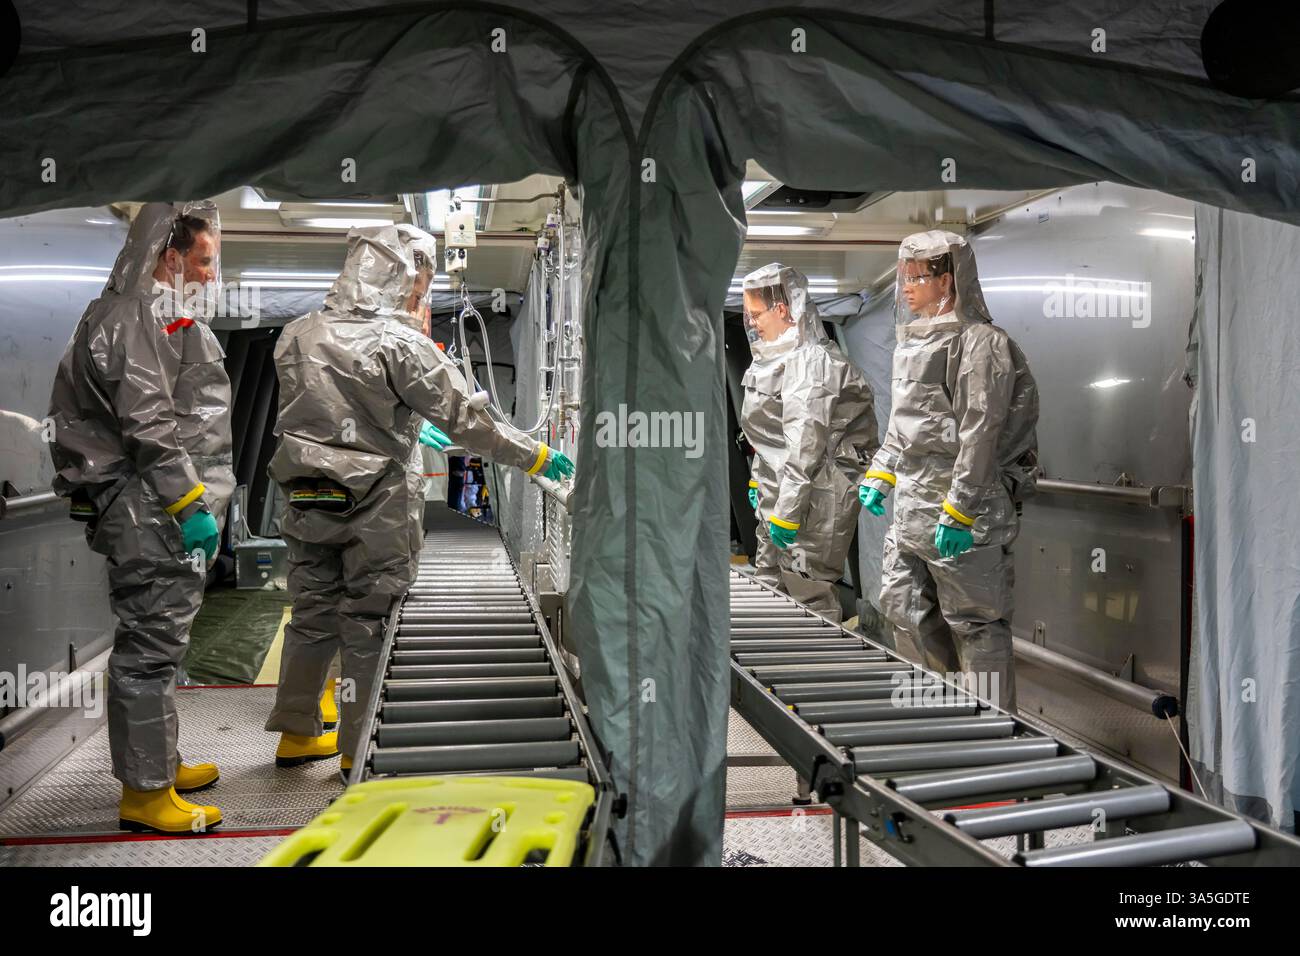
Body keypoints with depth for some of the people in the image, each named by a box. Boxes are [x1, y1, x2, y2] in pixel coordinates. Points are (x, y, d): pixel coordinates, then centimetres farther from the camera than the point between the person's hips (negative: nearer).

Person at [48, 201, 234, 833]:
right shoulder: (137, 317, -12)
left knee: (159, 639, 18)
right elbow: (148, 426, -21)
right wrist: (191, 502, -21)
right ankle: (145, 794, 4)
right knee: (150, 644, -5)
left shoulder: (170, 315, 21)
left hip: (172, 513, 11)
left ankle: (158, 763, 31)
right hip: (151, 514, -11)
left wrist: (211, 493, 23)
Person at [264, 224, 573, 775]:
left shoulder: (295, 336, 7)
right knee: (369, 626, 5)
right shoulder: (399, 342, -13)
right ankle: (359, 751, 14)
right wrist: (536, 457, -2)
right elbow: (464, 419, -13)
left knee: (312, 617, 16)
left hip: (306, 501, 6)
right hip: (373, 507, -6)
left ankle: (296, 734, 28)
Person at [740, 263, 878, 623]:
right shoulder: (776, 357, 13)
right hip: (776, 492, 10)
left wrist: (787, 512, -24)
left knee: (808, 594, -4)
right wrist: (758, 481, 23)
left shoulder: (811, 363, -19)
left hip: (813, 497, -10)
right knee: (767, 586, 17)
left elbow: (805, 446, -24)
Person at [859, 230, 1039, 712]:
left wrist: (959, 510, -22)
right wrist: (880, 473, 19)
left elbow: (980, 432, -19)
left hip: (963, 509, -9)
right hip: (910, 505, 10)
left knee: (975, 622, -1)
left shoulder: (979, 342, -12)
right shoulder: (915, 340, 16)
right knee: (902, 608, 15)